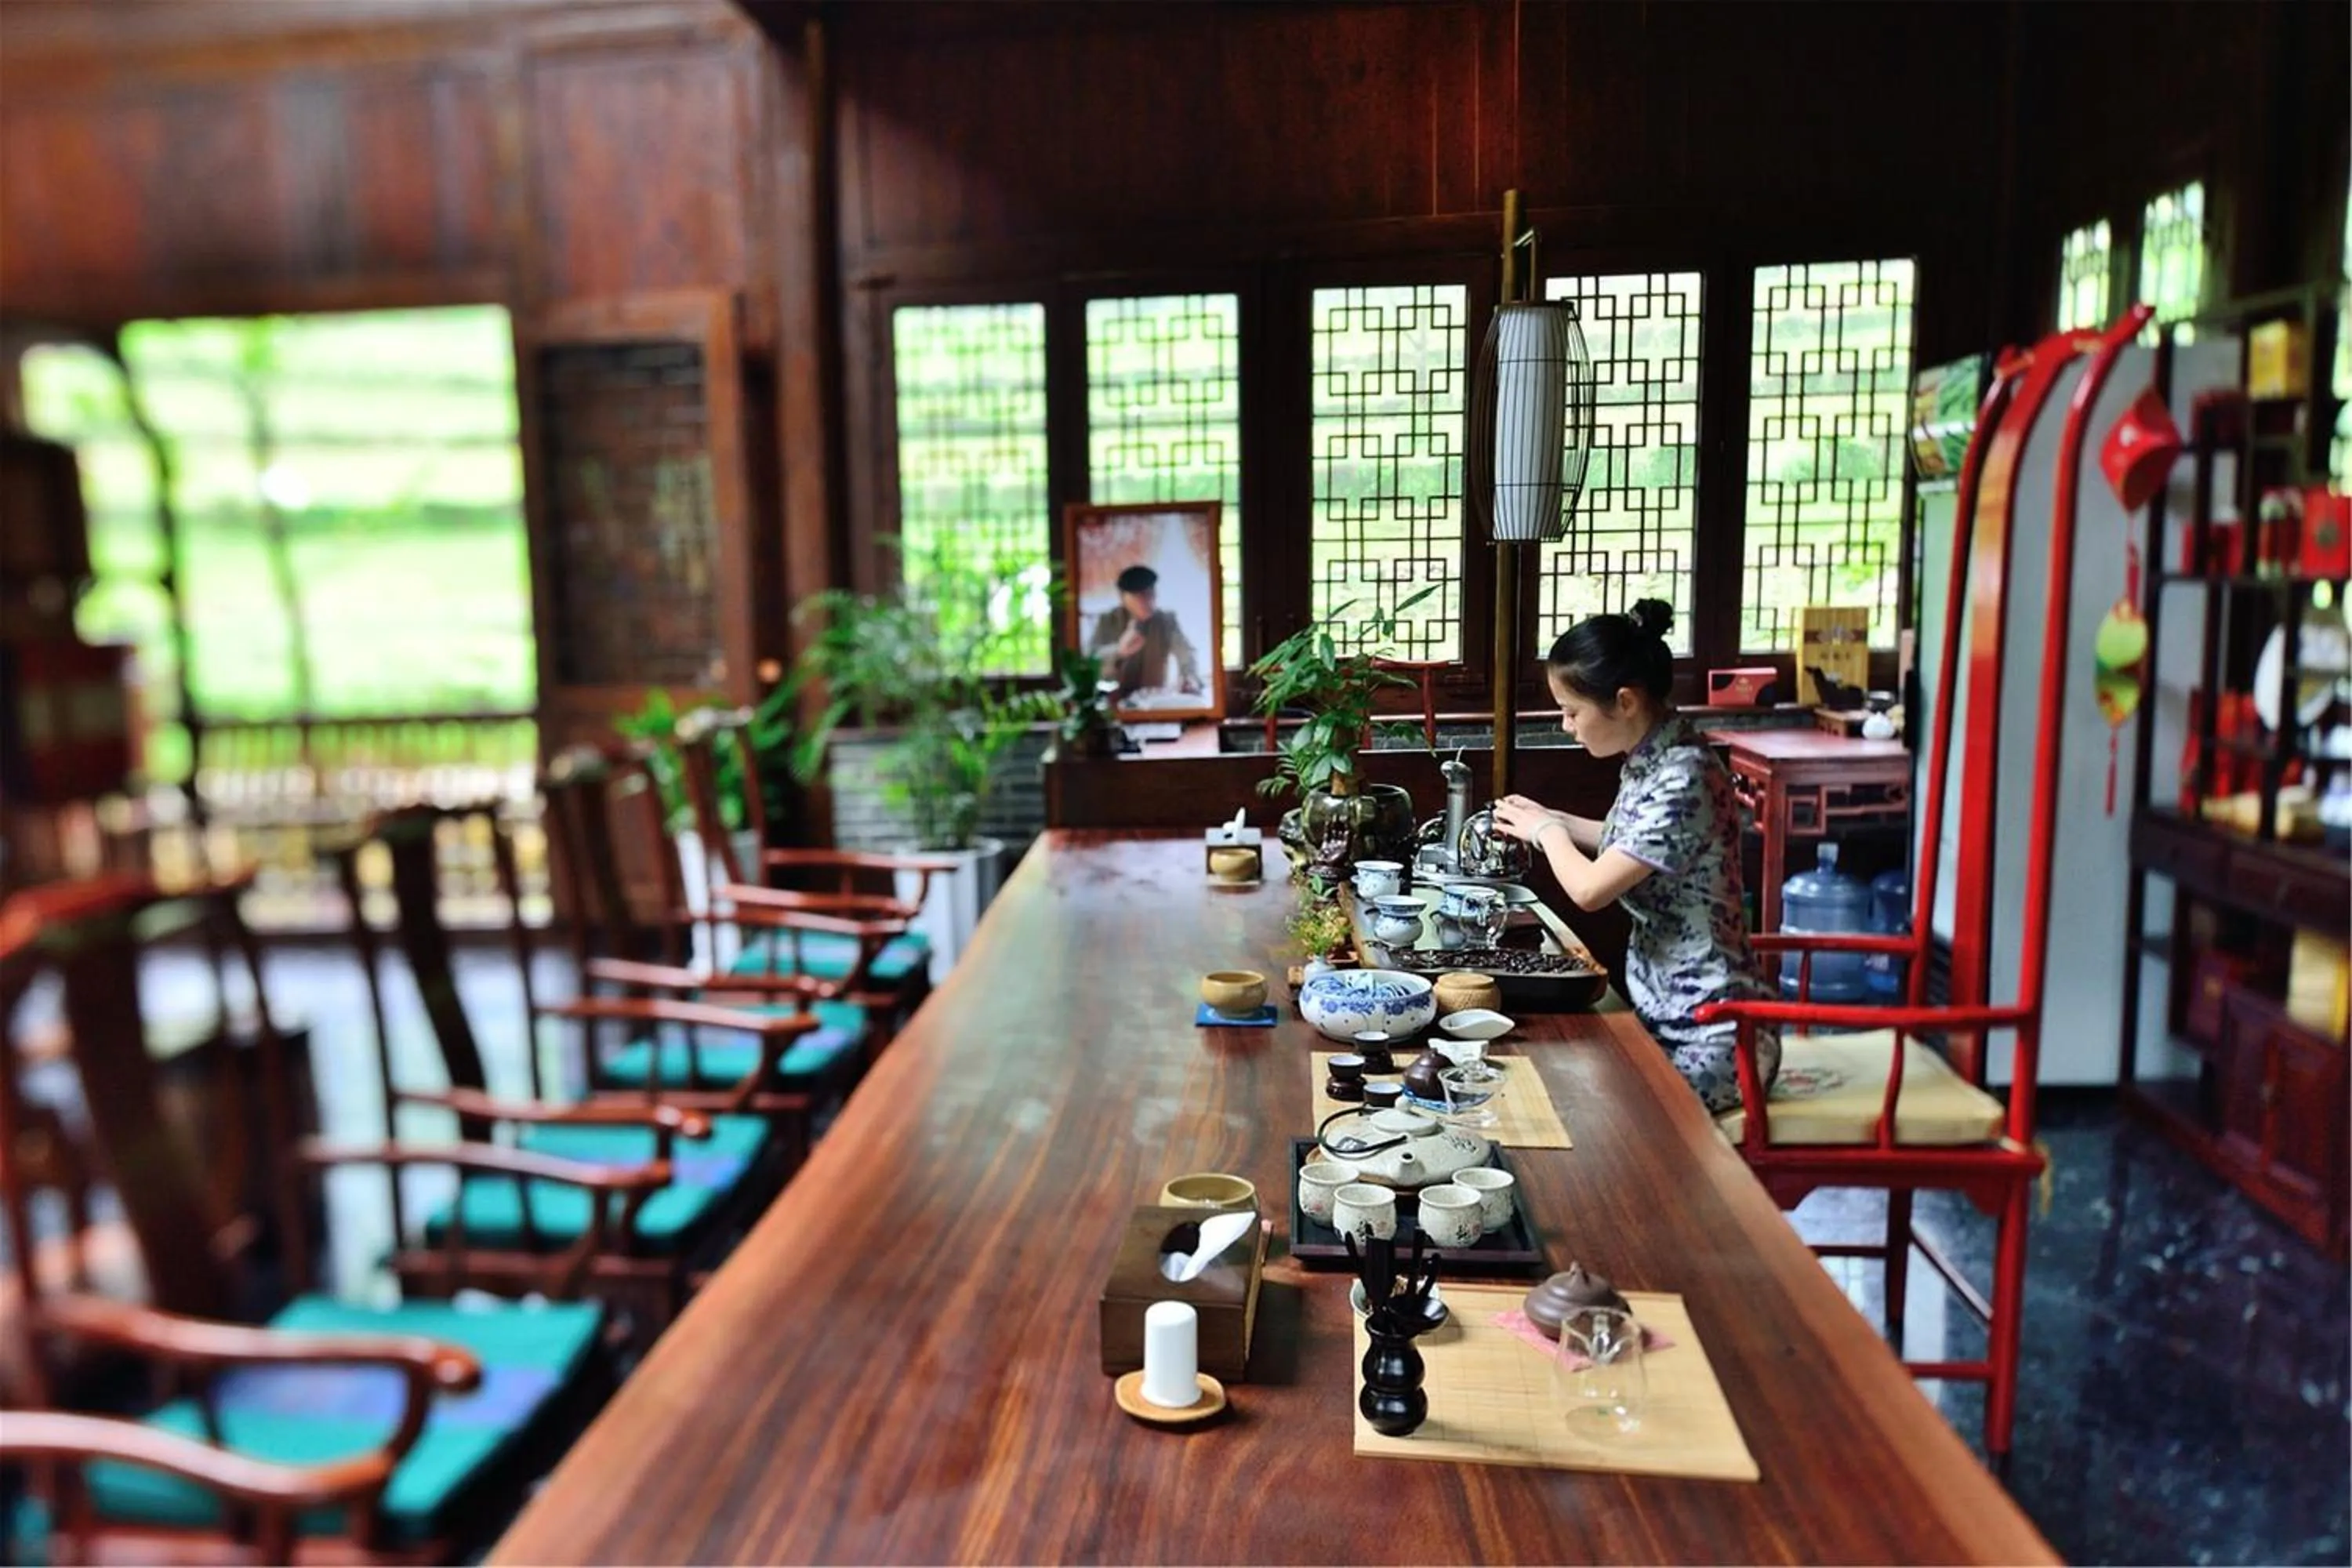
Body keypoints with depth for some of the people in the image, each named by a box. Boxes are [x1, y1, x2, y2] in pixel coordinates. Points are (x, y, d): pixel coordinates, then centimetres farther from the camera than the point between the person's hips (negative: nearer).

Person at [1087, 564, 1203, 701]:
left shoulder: (1167, 621, 6)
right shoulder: (1106, 621, 3)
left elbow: (1186, 653, -6)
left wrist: (1190, 678, -29)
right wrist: (1118, 650, -29)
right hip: (1113, 699, -2)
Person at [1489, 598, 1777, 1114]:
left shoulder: (1683, 778, -26)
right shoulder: (1649, 758, 2)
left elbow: (1590, 889, -23)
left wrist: (1546, 832, -4)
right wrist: (1553, 820, 10)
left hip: (1708, 1038, -8)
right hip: (1662, 1011, 8)